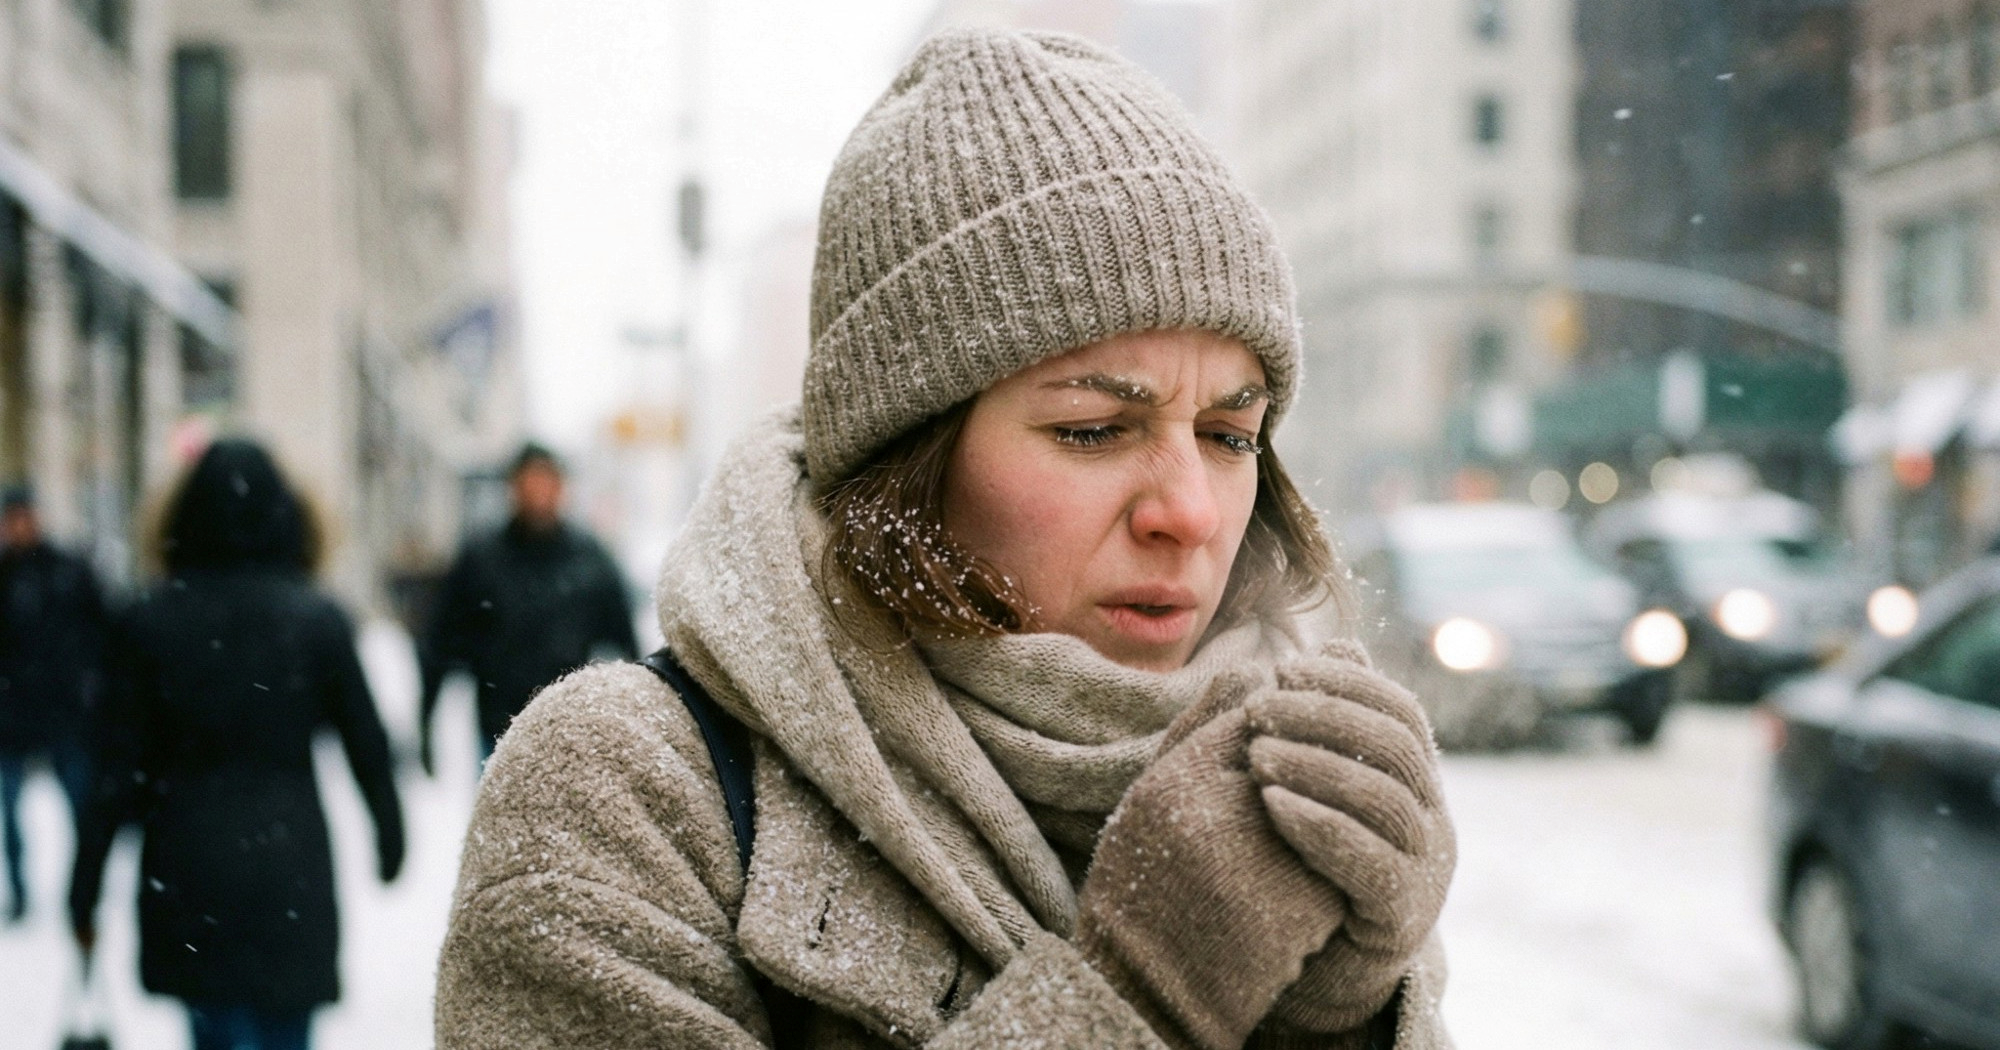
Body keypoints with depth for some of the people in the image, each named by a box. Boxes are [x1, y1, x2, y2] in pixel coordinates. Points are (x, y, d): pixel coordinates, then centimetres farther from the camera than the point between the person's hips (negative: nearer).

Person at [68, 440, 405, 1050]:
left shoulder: (150, 620, -3)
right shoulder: (317, 617, -5)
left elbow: (120, 768, -4)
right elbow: (366, 742, 1)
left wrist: (84, 890, 2)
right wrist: (390, 838, 17)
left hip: (188, 866, 0)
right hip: (291, 862, 0)